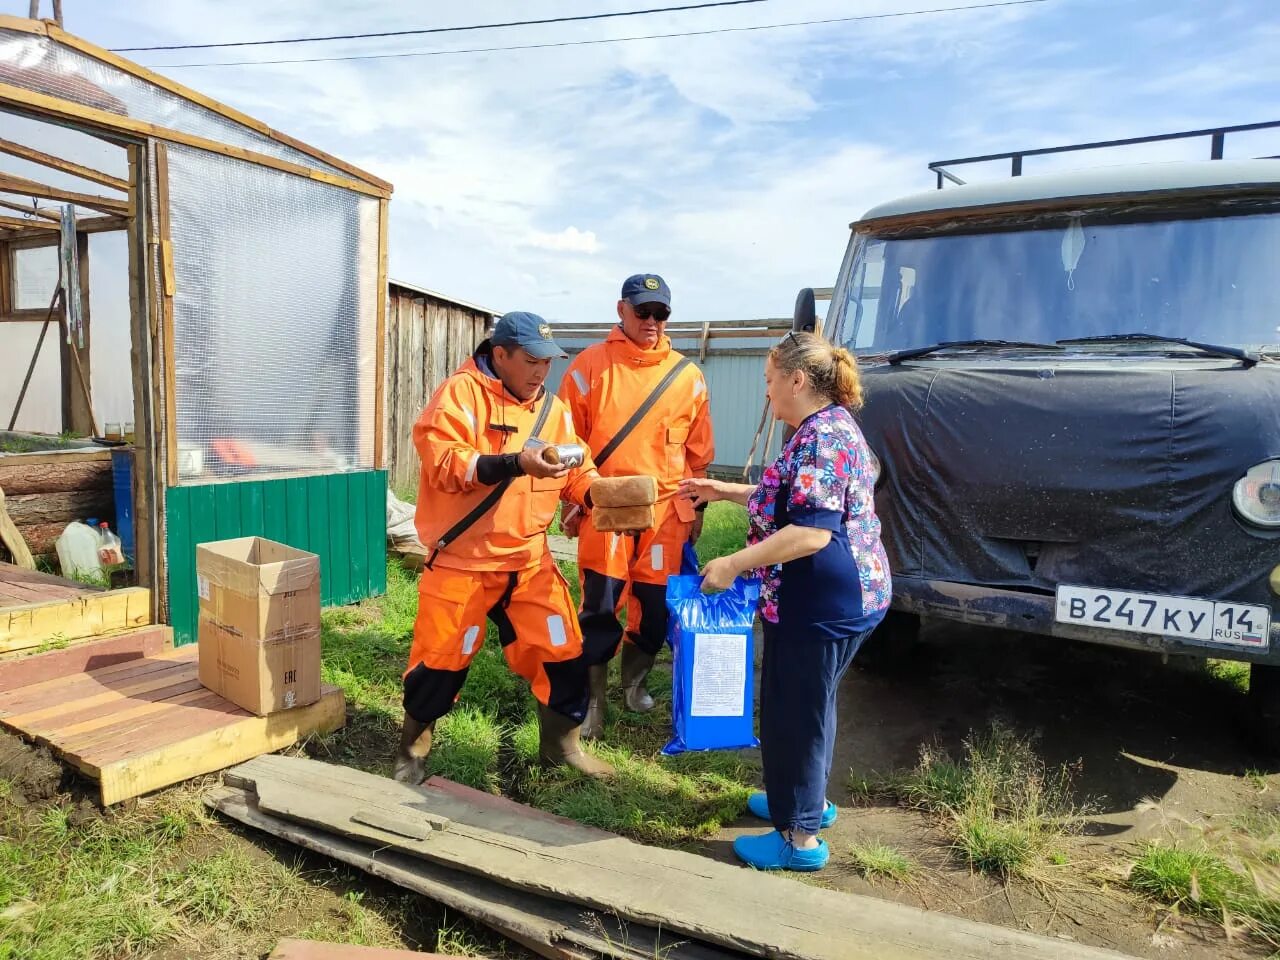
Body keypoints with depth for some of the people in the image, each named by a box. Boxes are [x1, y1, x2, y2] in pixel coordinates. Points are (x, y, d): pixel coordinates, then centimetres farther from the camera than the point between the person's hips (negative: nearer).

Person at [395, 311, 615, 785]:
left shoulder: (551, 408, 8)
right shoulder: (460, 392, -11)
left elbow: (577, 474, 9)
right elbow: (441, 461, -23)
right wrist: (516, 464, -31)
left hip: (529, 561, 5)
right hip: (463, 561, -5)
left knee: (563, 649, 8)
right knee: (441, 658, 7)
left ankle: (560, 743, 30)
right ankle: (413, 748, 31)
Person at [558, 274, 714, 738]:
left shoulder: (688, 376, 8)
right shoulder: (591, 365, 1)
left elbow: (699, 452, 13)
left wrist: (696, 508, 13)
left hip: (666, 512, 3)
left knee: (657, 606, 9)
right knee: (600, 606, -1)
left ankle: (634, 681, 35)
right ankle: (592, 700, 15)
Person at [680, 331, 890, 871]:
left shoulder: (823, 436, -21)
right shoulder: (826, 428, 13)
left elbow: (813, 530, -28)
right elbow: (791, 500, 24)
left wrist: (733, 565, -23)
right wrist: (724, 491, 22)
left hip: (824, 602, -11)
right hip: (832, 597, 11)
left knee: (795, 709, 2)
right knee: (806, 703, 23)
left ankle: (800, 838, 17)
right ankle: (806, 801, 41)